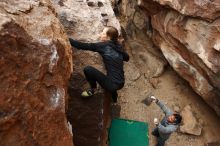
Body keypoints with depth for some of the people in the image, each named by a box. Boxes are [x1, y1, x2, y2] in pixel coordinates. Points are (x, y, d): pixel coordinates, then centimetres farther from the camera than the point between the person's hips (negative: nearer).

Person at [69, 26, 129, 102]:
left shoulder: (104, 45, -9)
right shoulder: (118, 47, 7)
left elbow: (83, 46, -9)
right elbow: (127, 58, 24)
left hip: (112, 84, -7)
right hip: (121, 84, 7)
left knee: (87, 69, -3)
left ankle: (93, 89, 17)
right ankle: (114, 97, 35)